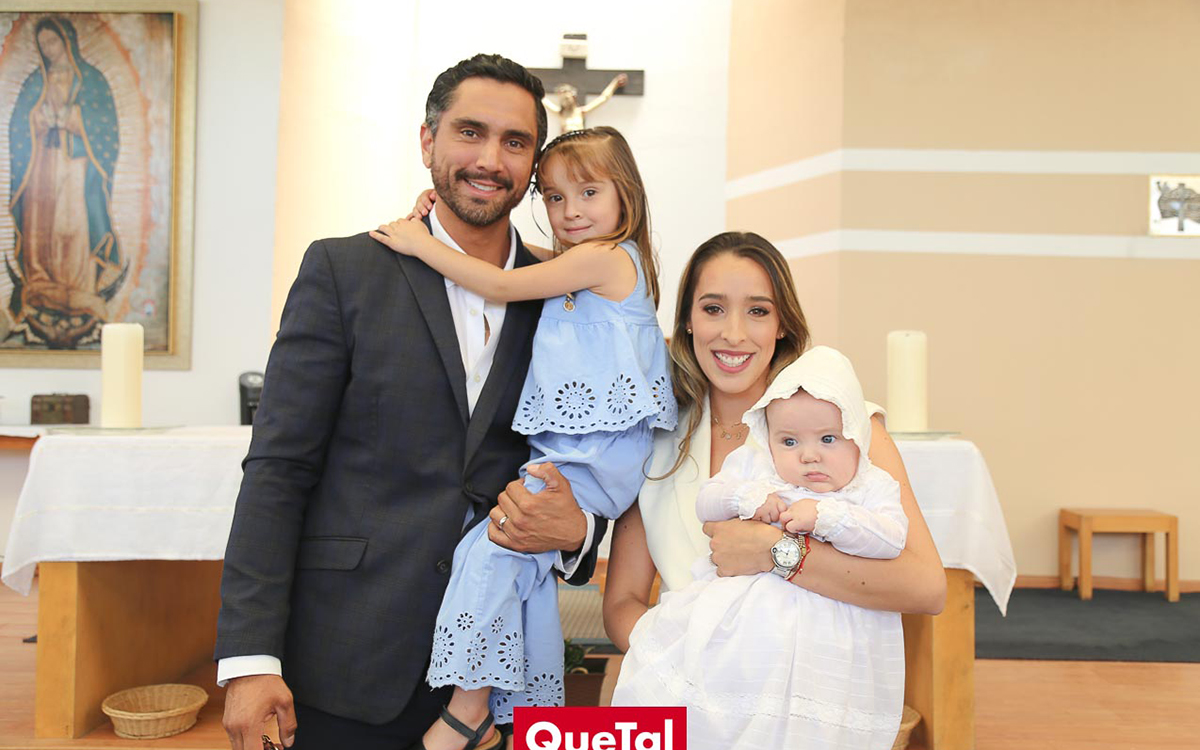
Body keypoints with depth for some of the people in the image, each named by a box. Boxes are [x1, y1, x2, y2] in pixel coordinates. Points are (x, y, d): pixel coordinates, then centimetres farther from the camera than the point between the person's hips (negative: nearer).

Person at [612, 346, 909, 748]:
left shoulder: (872, 486, 4)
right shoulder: (751, 465, 10)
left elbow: (891, 537, -11)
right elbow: (705, 502, 7)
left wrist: (825, 516, -20)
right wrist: (745, 497, -11)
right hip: (736, 604, 3)